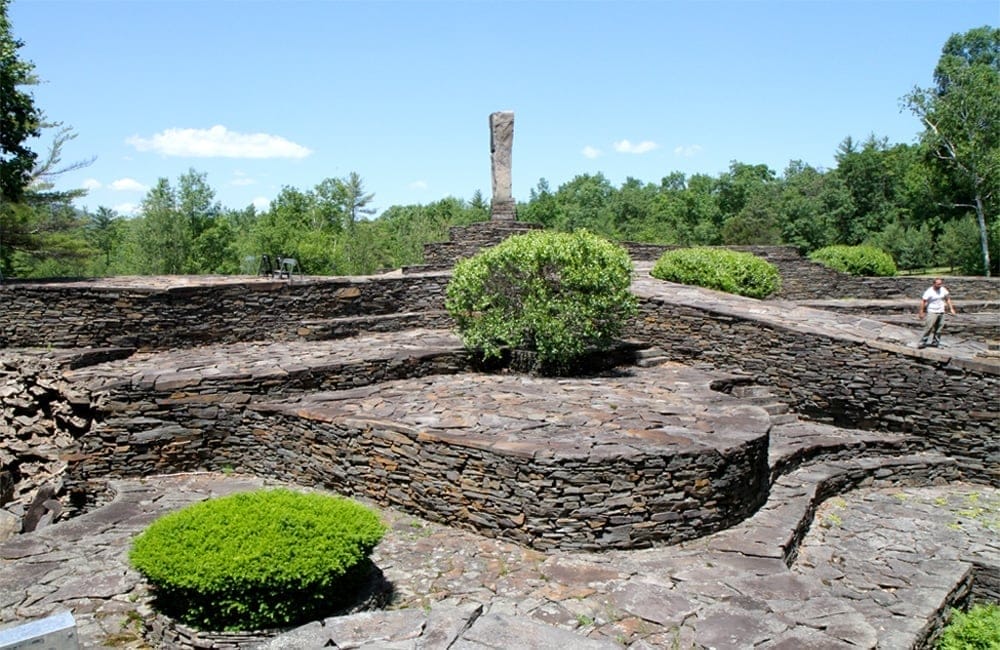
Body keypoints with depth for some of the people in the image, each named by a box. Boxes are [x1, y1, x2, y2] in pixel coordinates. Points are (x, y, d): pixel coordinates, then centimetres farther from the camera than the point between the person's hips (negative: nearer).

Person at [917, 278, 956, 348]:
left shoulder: (943, 289, 3)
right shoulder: (929, 291, -13)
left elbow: (948, 299, 15)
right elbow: (923, 301, -11)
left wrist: (951, 309, 11)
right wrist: (921, 312, -13)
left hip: (941, 312, 5)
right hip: (932, 312, -5)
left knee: (938, 329, 5)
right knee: (928, 327, -14)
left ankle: (934, 342, 12)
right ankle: (922, 342, -12)